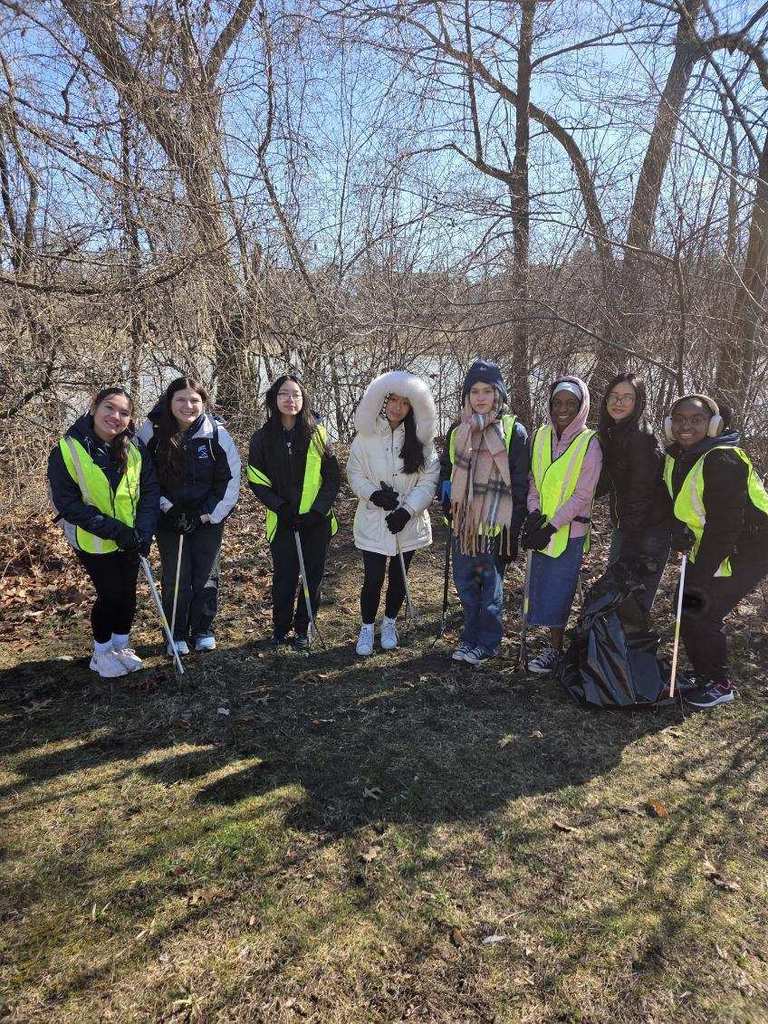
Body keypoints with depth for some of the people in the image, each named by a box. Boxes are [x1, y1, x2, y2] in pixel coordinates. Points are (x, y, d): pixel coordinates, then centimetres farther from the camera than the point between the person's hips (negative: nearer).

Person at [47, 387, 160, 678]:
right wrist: (113, 529, -24)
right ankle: (101, 652, 26)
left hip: (130, 540, 4)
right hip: (92, 541, -4)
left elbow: (150, 490, -4)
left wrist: (143, 531, -17)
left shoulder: (135, 449, -7)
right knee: (110, 594, 2)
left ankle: (121, 645, 36)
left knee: (128, 593, 13)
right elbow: (67, 503, -18)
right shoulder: (66, 451, -17)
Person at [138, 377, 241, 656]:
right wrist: (167, 507, -9)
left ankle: (203, 631, 24)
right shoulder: (152, 431, -10)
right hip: (169, 518, 0)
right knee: (175, 578, 3)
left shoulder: (216, 433, -10)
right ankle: (177, 635, 19)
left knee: (206, 575, 7)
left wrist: (210, 515, -9)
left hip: (208, 517, 0)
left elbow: (232, 477, -4)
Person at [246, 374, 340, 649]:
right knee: (284, 576, 4)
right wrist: (281, 508, -11)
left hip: (316, 521, 0)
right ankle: (280, 627, 23)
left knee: (313, 576, 7)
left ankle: (303, 628, 23)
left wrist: (318, 511, -10)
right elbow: (256, 480, 0)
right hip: (282, 521, 0)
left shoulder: (317, 434, -1)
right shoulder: (263, 437, 0)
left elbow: (333, 477, 0)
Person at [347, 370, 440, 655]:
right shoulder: (365, 436, -5)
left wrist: (406, 510, -14)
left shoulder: (420, 440, -3)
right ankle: (367, 627, 21)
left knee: (398, 577, 14)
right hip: (373, 521, -1)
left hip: (408, 522, 1)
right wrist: (373, 493, -19)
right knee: (373, 578, -1)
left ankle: (390, 623, 35)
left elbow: (429, 480, -6)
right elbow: (354, 474, -1)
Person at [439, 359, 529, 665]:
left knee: (491, 586, 7)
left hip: (495, 524, -5)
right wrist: (447, 503, 6)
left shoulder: (514, 431, -7)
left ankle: (486, 643, 21)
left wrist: (515, 524, -10)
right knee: (465, 584, 13)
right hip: (463, 522, 5)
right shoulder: (457, 430, 8)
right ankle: (471, 637, 29)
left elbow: (520, 482, -7)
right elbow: (446, 468, 20)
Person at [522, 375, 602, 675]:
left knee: (557, 591, 0)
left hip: (569, 531, -5)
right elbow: (533, 481, 8)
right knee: (542, 588, 10)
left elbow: (582, 496, -12)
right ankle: (554, 643, 23)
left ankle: (555, 650, 14)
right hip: (541, 527, 5)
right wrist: (534, 513, -8)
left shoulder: (589, 443, -9)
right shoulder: (541, 436, 4)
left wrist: (552, 525, -15)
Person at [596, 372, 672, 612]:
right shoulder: (610, 434, 8)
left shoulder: (642, 438, -18)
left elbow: (641, 493, -21)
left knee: (635, 600, -3)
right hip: (624, 525, 8)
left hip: (649, 530, -8)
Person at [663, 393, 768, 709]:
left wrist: (699, 577, -26)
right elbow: (675, 501, 12)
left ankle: (719, 685, 13)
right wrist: (678, 528, -11)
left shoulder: (722, 461, -27)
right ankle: (704, 673, 31)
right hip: (708, 549, 9)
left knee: (700, 615, -8)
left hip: (743, 553, -9)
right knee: (687, 610, 11)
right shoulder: (677, 457, 2)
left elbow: (724, 527, -28)